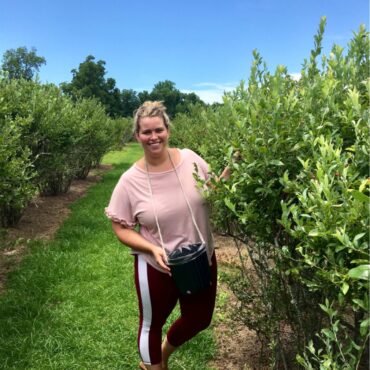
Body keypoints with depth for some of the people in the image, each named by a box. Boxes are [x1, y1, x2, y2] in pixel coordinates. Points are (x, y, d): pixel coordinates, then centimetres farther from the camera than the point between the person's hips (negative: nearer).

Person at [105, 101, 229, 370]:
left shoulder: (190, 159, -10)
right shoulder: (130, 181, -16)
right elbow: (121, 228, -9)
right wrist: (153, 249, -23)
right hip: (157, 267, -3)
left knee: (199, 320, 23)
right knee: (153, 324, 19)